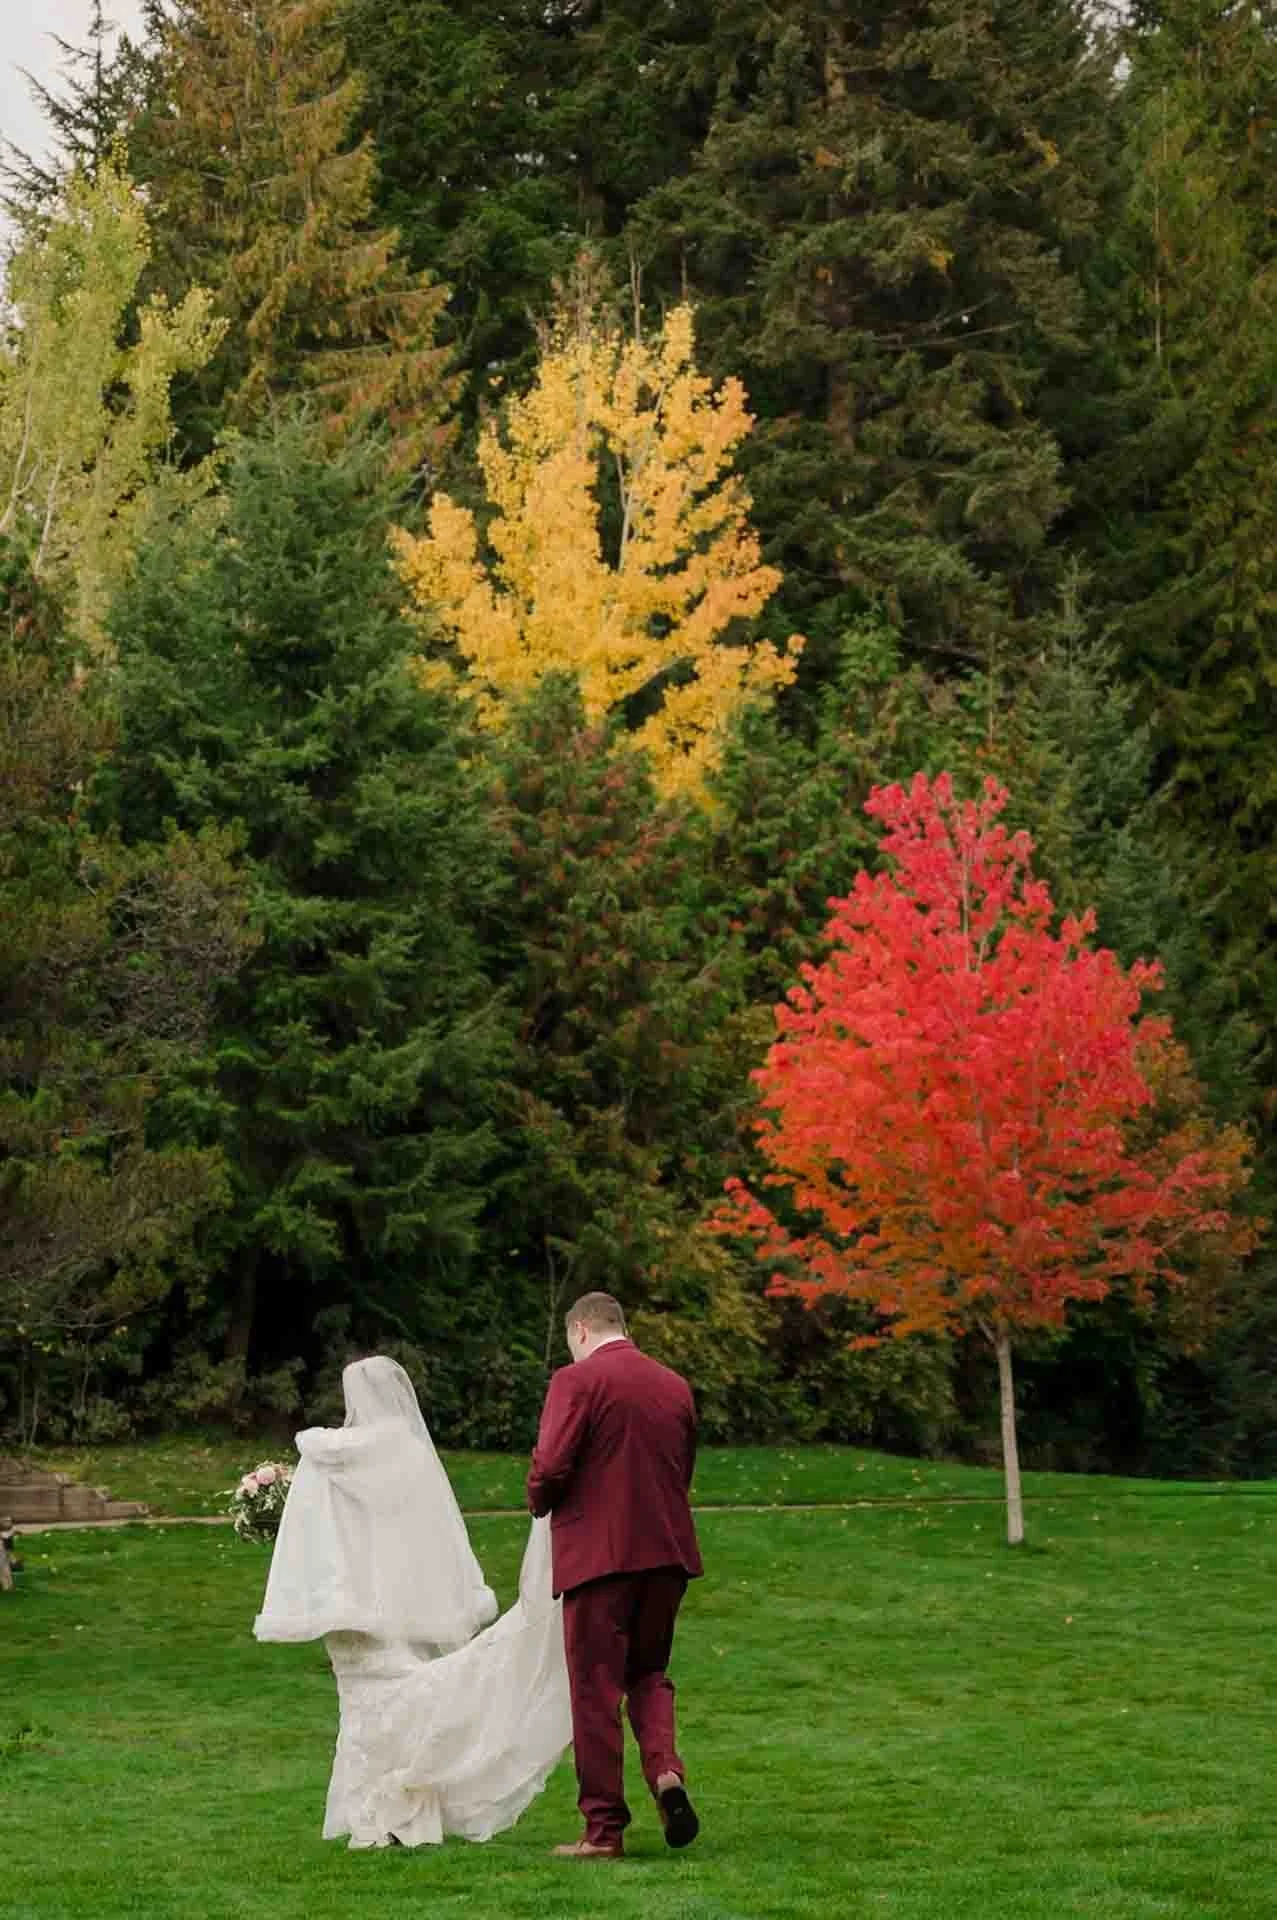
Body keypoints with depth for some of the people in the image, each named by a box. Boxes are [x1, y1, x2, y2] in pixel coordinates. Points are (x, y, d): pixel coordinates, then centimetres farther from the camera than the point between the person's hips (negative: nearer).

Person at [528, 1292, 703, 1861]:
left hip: (597, 1554, -5)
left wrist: (540, 1504, 5)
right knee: (648, 1671, 21)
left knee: (596, 1690, 3)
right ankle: (666, 1771, -4)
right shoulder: (675, 1387, 11)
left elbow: (550, 1467, -16)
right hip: (667, 1552, 6)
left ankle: (603, 1830, 5)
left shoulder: (576, 1381, -9)